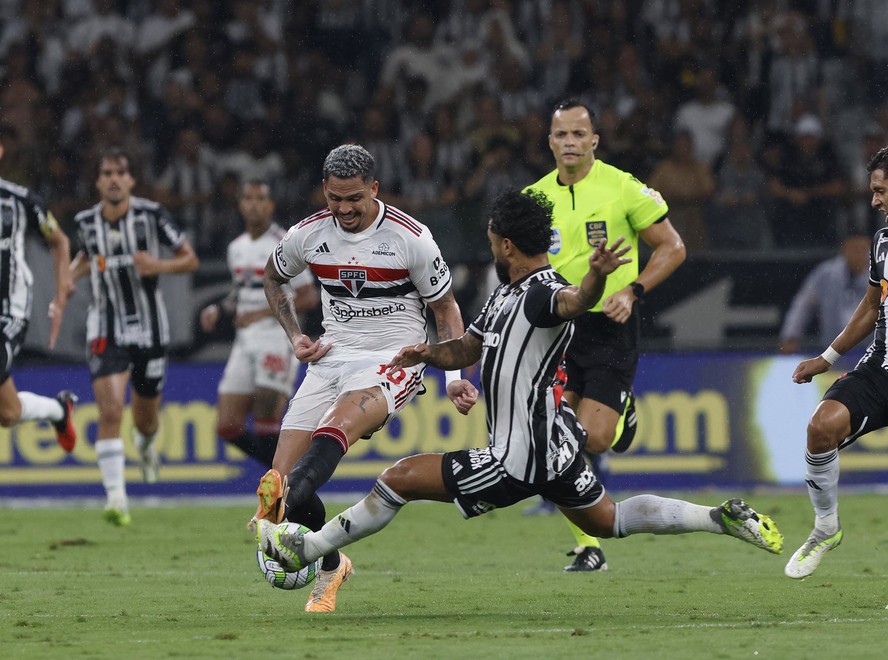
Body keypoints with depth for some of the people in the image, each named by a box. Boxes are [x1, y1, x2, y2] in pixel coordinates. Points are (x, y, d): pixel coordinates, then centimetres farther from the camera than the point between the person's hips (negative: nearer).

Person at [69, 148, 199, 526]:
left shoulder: (150, 215, -9)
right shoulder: (86, 222, -1)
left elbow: (190, 259, -2)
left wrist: (159, 266, -20)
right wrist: (68, 278, 2)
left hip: (149, 327, 0)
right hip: (105, 331, 0)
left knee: (146, 419, 15)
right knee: (110, 412, -19)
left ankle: (146, 444, 54)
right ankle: (116, 499, -22)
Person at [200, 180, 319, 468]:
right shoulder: (237, 248, 15)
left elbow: (309, 298, -8)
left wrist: (264, 312, -15)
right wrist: (219, 310, 10)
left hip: (277, 342, -7)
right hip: (245, 344, 7)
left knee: (266, 429, -12)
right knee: (228, 428, 2)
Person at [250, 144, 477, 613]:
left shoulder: (410, 238, -8)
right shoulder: (308, 235, 2)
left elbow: (445, 309, 4)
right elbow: (273, 278, 24)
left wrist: (454, 377, -7)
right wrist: (295, 338, 10)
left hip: (395, 360, -5)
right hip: (332, 358, 5)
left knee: (342, 418, -38)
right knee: (283, 471, -9)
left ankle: (283, 504, -64)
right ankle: (330, 567, 13)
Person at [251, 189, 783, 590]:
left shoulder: (542, 292, -20)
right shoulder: (506, 295, 12)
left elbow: (577, 300, -44)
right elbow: (466, 350, 23)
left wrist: (597, 275, -67)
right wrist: (429, 352, 1)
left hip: (520, 459, -10)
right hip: (555, 448, 10)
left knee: (399, 478, -4)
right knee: (608, 521, 23)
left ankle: (303, 550, 7)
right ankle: (725, 519, 17)